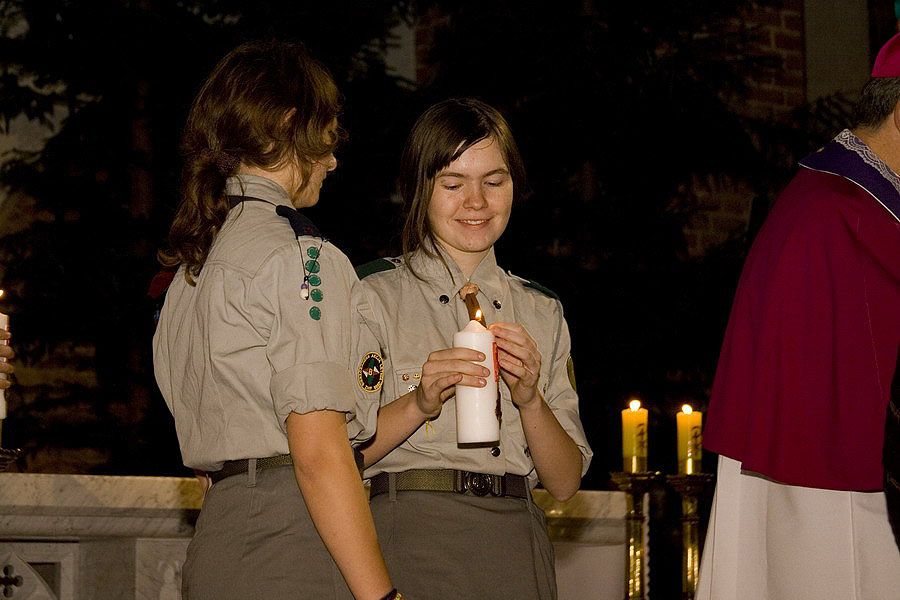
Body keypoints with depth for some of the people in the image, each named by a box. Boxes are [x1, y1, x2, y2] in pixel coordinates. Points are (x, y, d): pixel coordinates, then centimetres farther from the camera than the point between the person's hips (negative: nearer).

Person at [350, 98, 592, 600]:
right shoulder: (375, 295, 3)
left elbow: (565, 483, 7)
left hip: (516, 552, 3)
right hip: (410, 549, -3)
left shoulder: (542, 312, 15)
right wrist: (419, 404, -20)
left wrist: (529, 398, -8)